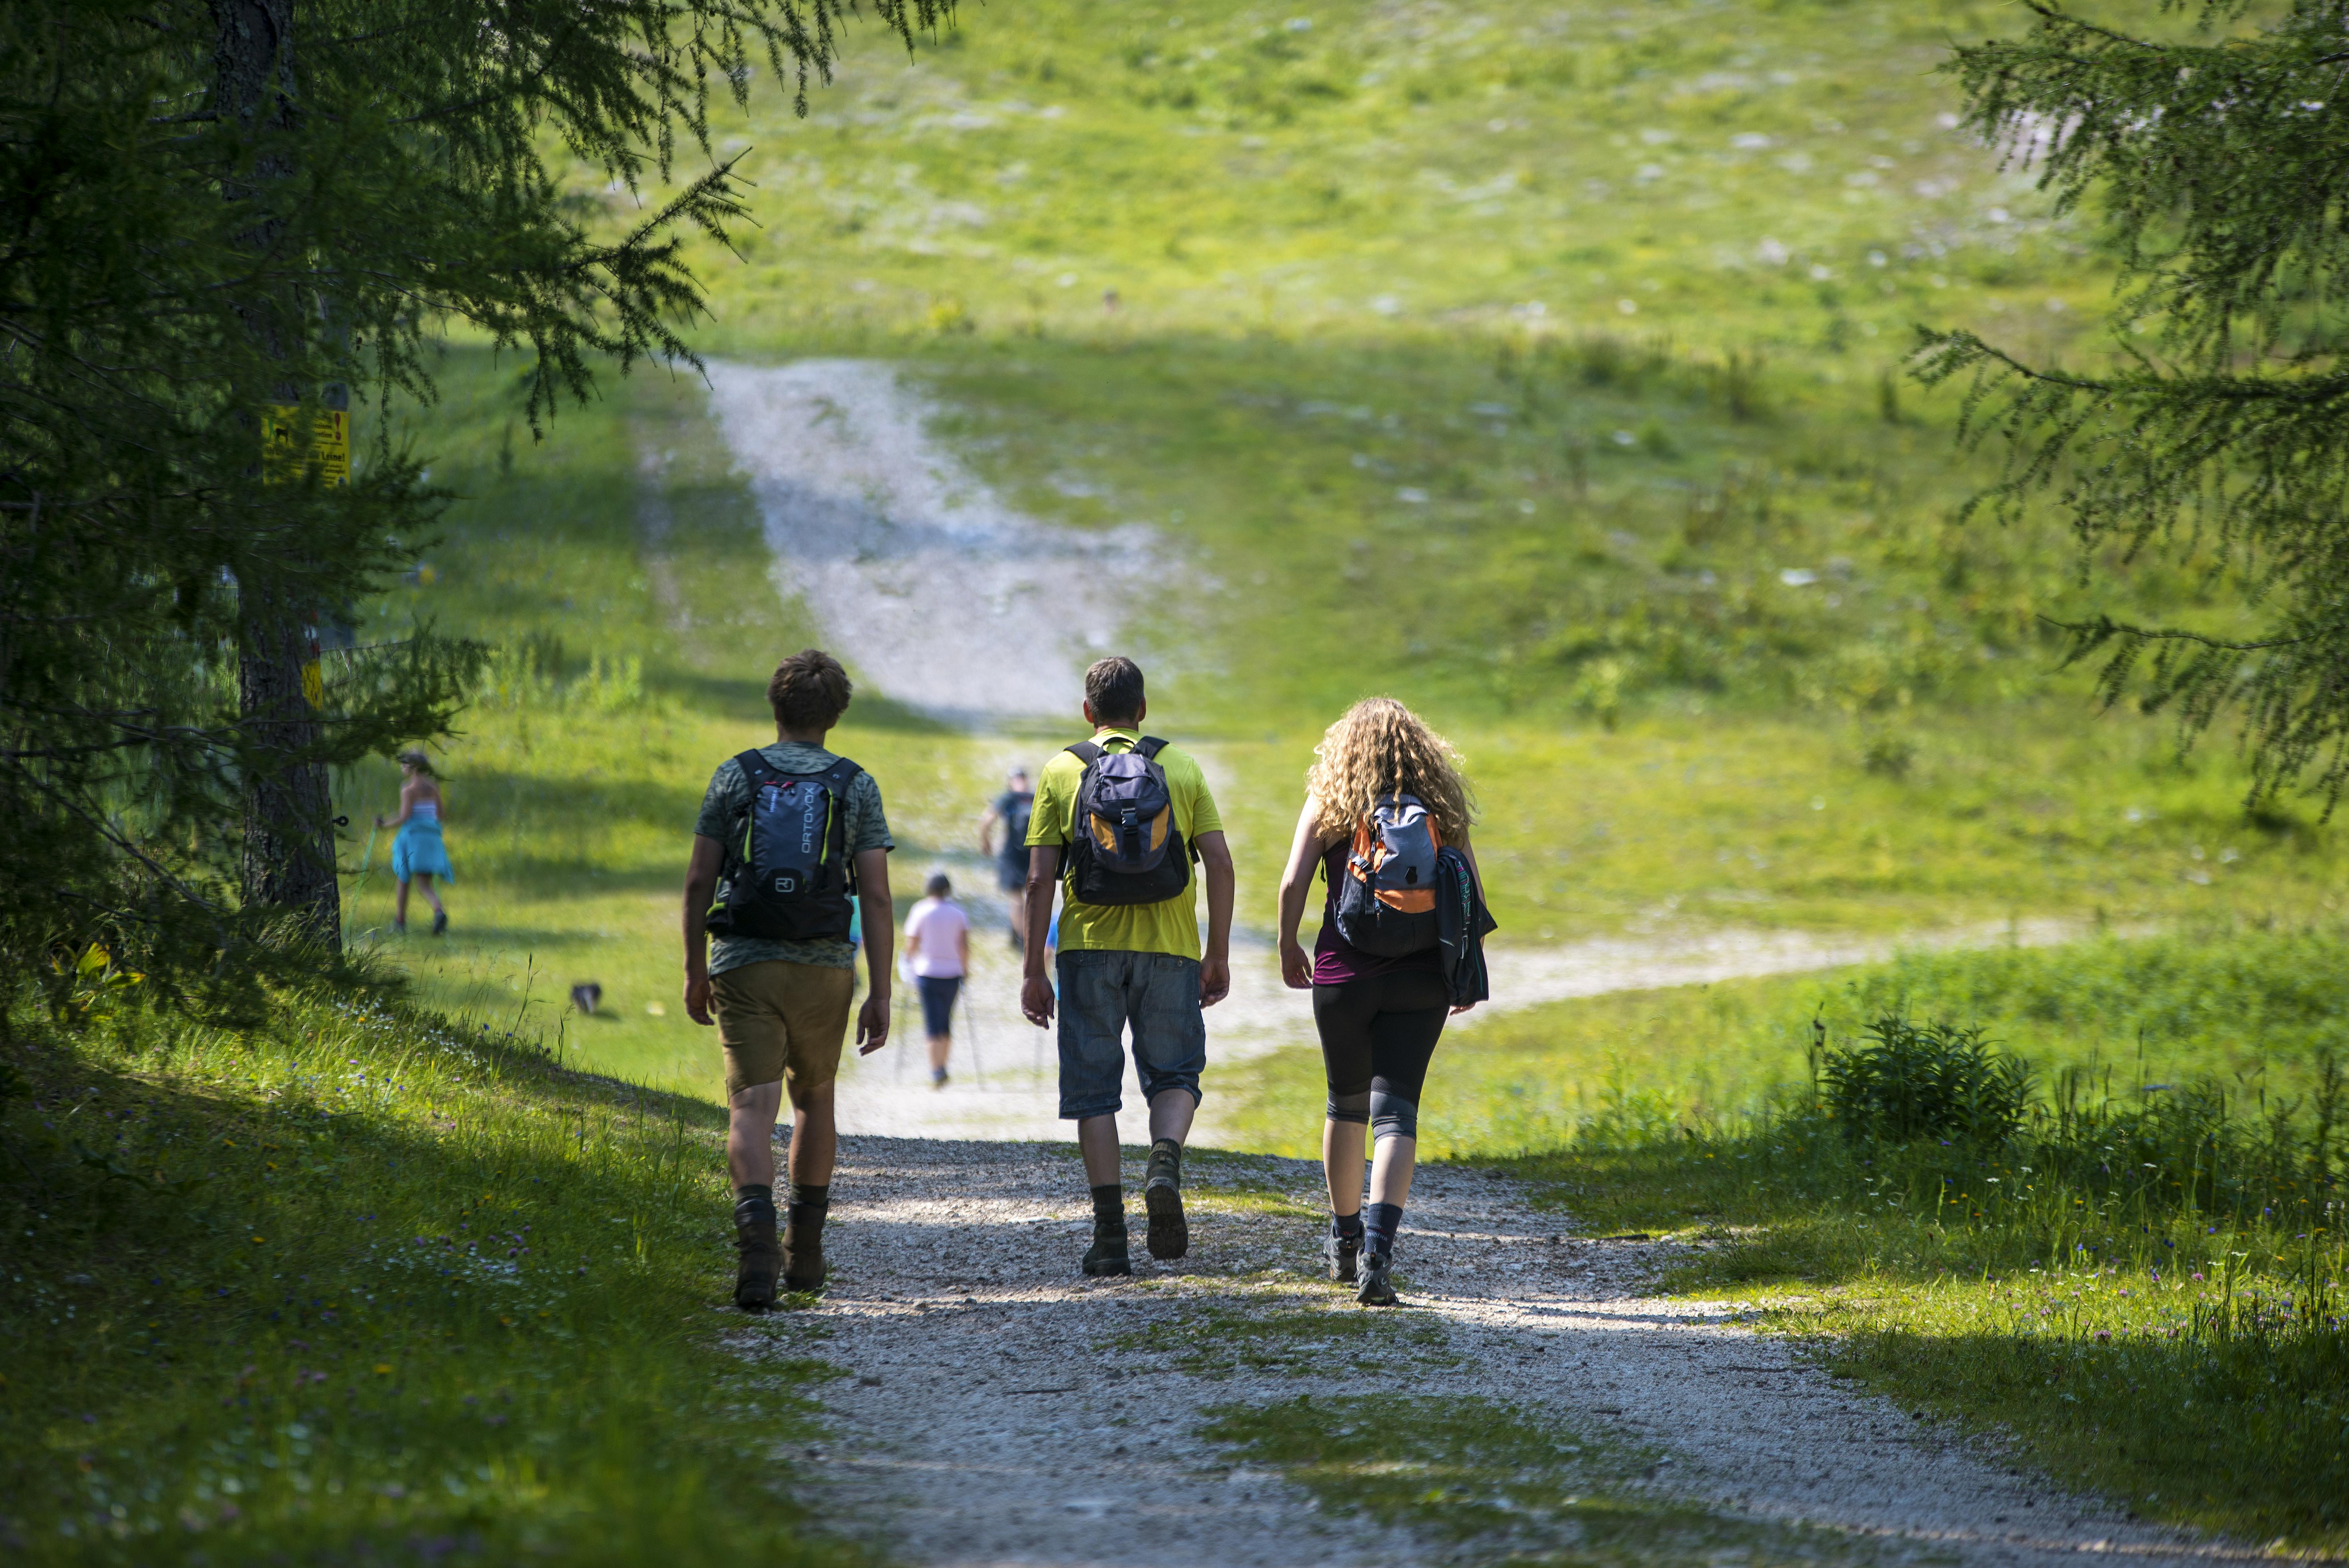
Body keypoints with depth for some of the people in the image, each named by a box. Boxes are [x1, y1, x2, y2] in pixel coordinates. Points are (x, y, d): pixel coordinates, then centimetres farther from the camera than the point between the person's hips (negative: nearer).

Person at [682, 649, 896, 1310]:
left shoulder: (735, 777, 4)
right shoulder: (856, 788, 3)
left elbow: (699, 881, 3)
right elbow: (876, 896, -3)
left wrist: (696, 971, 13)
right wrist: (881, 993, 0)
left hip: (743, 964, -1)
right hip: (823, 968, 1)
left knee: (753, 1106, -8)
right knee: (814, 1098, 21)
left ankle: (757, 1232, -32)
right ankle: (804, 1250, 26)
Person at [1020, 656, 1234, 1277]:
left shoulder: (1061, 772, 5)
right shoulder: (1182, 769, 8)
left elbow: (1040, 879, 0)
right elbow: (1219, 862, 0)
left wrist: (1035, 970, 3)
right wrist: (1218, 954, 6)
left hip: (1090, 946, -1)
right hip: (1170, 947, 1)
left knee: (1094, 1088, 5)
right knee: (1173, 1076, 12)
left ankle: (1110, 1231, -2)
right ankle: (1165, 1162, -18)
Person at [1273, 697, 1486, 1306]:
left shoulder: (1329, 800, 1)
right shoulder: (1440, 804, 4)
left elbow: (1294, 881, -7)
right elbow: (1472, 895, 3)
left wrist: (1288, 947, 8)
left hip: (1343, 975, 0)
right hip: (1419, 981, 0)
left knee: (1347, 1103, 19)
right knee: (1395, 1112, -4)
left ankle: (1346, 1239, 33)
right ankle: (1379, 1247, -23)